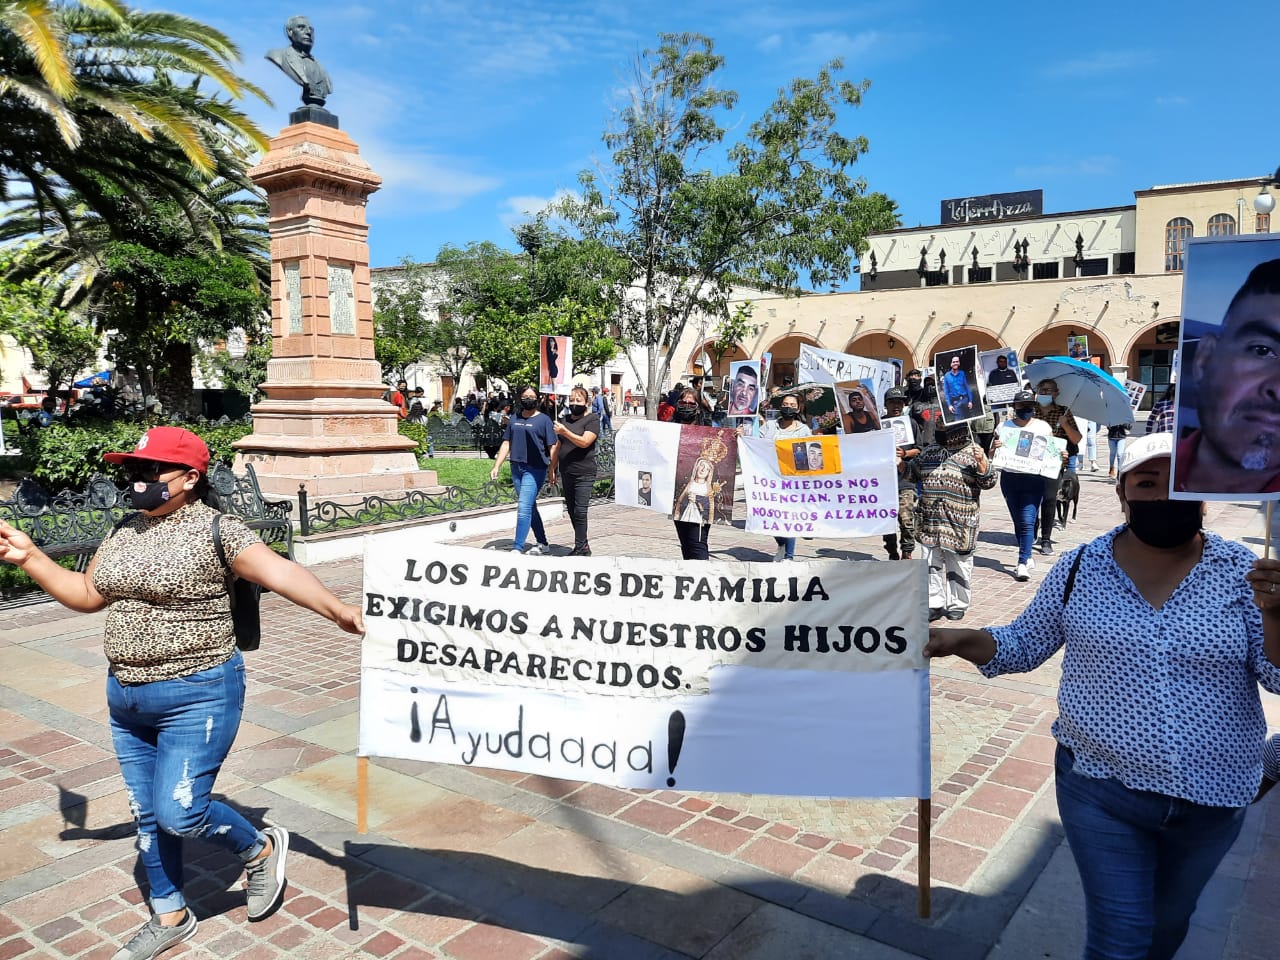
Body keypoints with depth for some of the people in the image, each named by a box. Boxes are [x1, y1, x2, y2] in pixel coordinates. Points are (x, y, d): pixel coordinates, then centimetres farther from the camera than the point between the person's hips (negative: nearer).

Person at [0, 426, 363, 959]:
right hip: (127, 699, 8)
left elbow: (279, 570, -28)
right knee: (148, 815, 16)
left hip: (198, 696, -7)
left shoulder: (215, 528, -15)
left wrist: (337, 609, -41)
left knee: (179, 813, -10)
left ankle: (261, 849, 20)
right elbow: (87, 594, 17)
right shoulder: (123, 531, 7)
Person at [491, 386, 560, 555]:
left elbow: (553, 447, -5)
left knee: (524, 508, -12)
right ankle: (542, 543, 25)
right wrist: (496, 467, 7)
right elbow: (506, 444, 15)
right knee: (530, 508, 13)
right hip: (516, 468, 6)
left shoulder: (544, 420, -1)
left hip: (535, 469, -6)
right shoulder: (514, 419, 14)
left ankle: (517, 548, -12)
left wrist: (551, 471, -11)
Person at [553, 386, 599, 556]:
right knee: (571, 510, 10)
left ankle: (580, 548, -6)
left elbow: (584, 442, -18)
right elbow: (558, 445, 21)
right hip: (566, 472, 7)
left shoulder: (592, 420, -4)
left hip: (584, 474, -7)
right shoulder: (564, 419, 14)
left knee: (580, 511, -10)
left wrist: (565, 432, -28)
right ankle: (583, 545, 20)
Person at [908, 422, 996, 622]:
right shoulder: (930, 450, 12)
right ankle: (934, 605, 17)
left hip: (959, 523, -4)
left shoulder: (973, 451, -2)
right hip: (930, 520, 4)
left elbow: (988, 481, -7)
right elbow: (913, 473, 23)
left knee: (958, 566, 6)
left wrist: (982, 461, -22)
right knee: (931, 564, 8)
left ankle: (957, 605, 18)